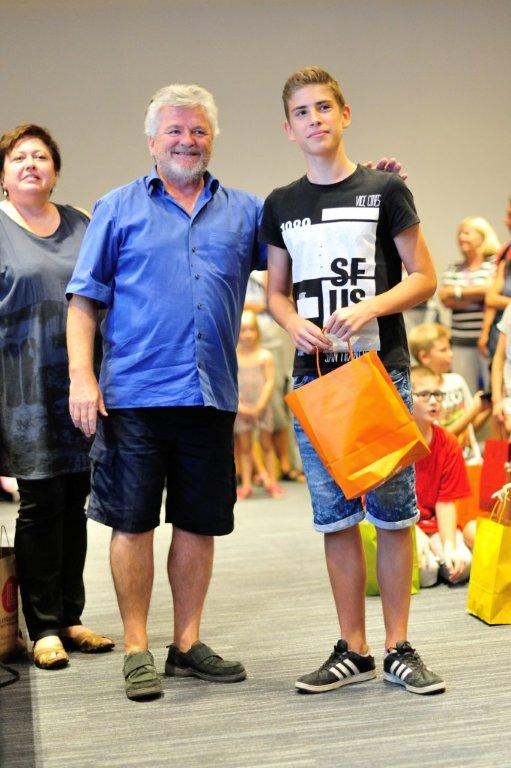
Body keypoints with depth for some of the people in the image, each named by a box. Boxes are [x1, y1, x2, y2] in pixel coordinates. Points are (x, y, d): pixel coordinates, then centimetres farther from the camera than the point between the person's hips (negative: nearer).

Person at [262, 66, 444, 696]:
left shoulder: (384, 190, 2)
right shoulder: (280, 206, 11)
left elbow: (423, 278, 1)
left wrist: (371, 307, -17)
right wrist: (294, 323, -6)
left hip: (381, 369, -3)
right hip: (314, 376, 3)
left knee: (393, 513, 0)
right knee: (335, 517, 6)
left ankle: (398, 648, 12)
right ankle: (353, 650, 17)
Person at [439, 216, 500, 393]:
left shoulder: (496, 263, 2)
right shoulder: (453, 269, 16)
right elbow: (445, 298, 2)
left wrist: (457, 291, -2)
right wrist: (479, 292, -7)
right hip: (461, 340, 4)